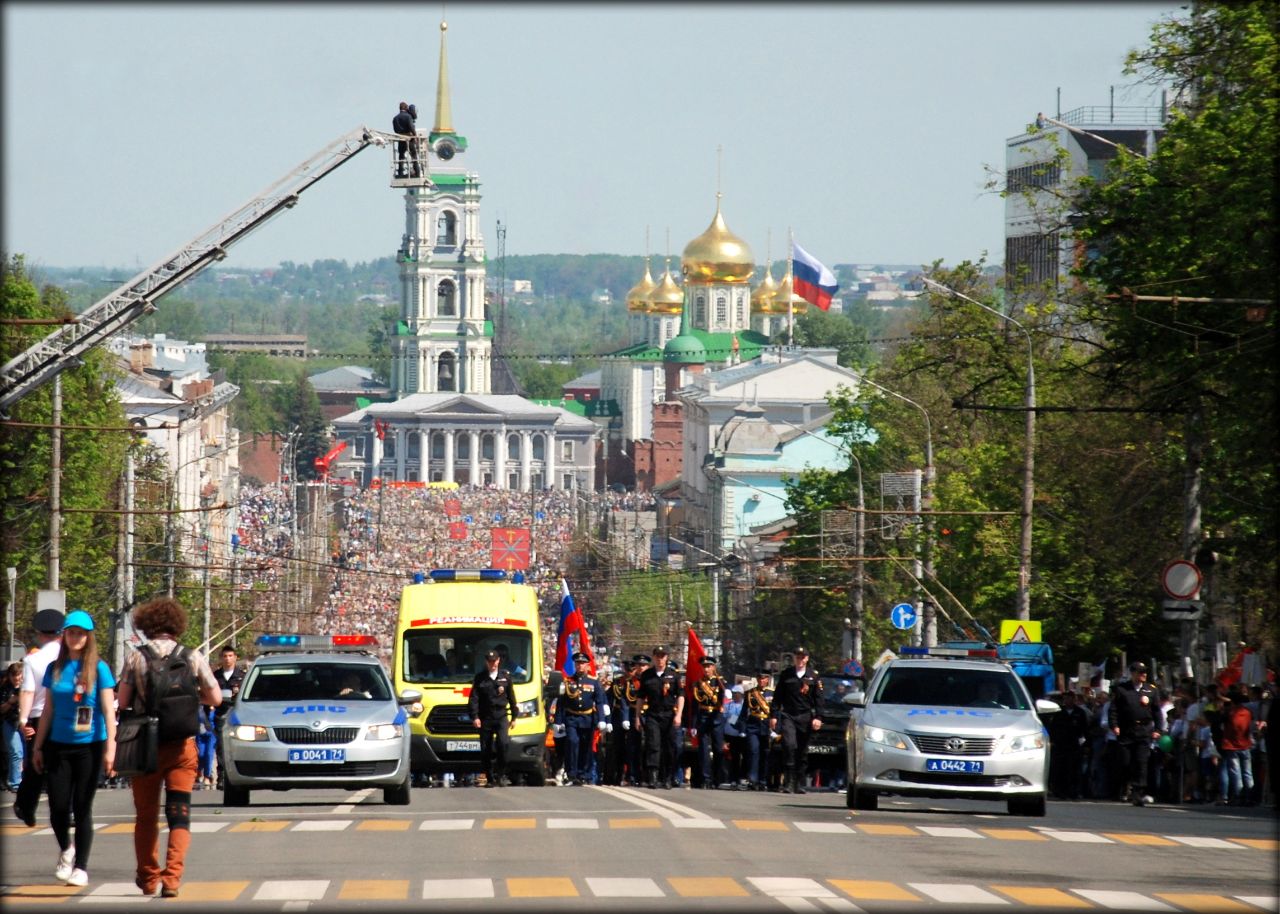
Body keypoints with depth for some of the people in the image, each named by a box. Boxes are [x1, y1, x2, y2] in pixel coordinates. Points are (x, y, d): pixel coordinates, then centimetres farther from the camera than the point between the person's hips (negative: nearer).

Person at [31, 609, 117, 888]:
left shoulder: (98, 669, -3)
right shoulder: (55, 669, 7)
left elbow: (109, 710, -5)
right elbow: (48, 710, 13)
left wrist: (110, 748, -12)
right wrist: (38, 747, 11)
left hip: (89, 746, -3)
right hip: (58, 746, 3)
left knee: (82, 808, -1)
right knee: (58, 807, -1)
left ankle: (81, 867, 7)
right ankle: (66, 851, 26)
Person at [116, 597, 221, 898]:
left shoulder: (135, 659, -4)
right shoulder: (193, 658, -2)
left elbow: (123, 702, -2)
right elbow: (215, 698, 3)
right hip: (182, 746, 0)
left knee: (146, 816, 14)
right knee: (179, 815, 0)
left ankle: (147, 876, 24)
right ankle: (172, 876, -17)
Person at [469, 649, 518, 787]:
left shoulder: (505, 676, 10)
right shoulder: (479, 678, 6)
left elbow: (511, 697, 14)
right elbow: (474, 698, 0)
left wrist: (514, 716, 12)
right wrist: (475, 716, -10)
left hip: (501, 716, 0)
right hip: (485, 719, 0)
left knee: (502, 742, -21)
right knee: (486, 750, 0)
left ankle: (500, 773, -7)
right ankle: (490, 779, 9)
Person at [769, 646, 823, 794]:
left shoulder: (813, 677, 8)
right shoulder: (786, 674, 9)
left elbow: (818, 699, 5)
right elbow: (777, 696, 10)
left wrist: (818, 718, -5)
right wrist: (773, 715, 3)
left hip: (805, 717, 1)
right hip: (788, 716, -1)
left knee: (802, 752, 4)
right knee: (789, 745, -18)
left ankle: (799, 784, 11)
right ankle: (788, 781, -16)